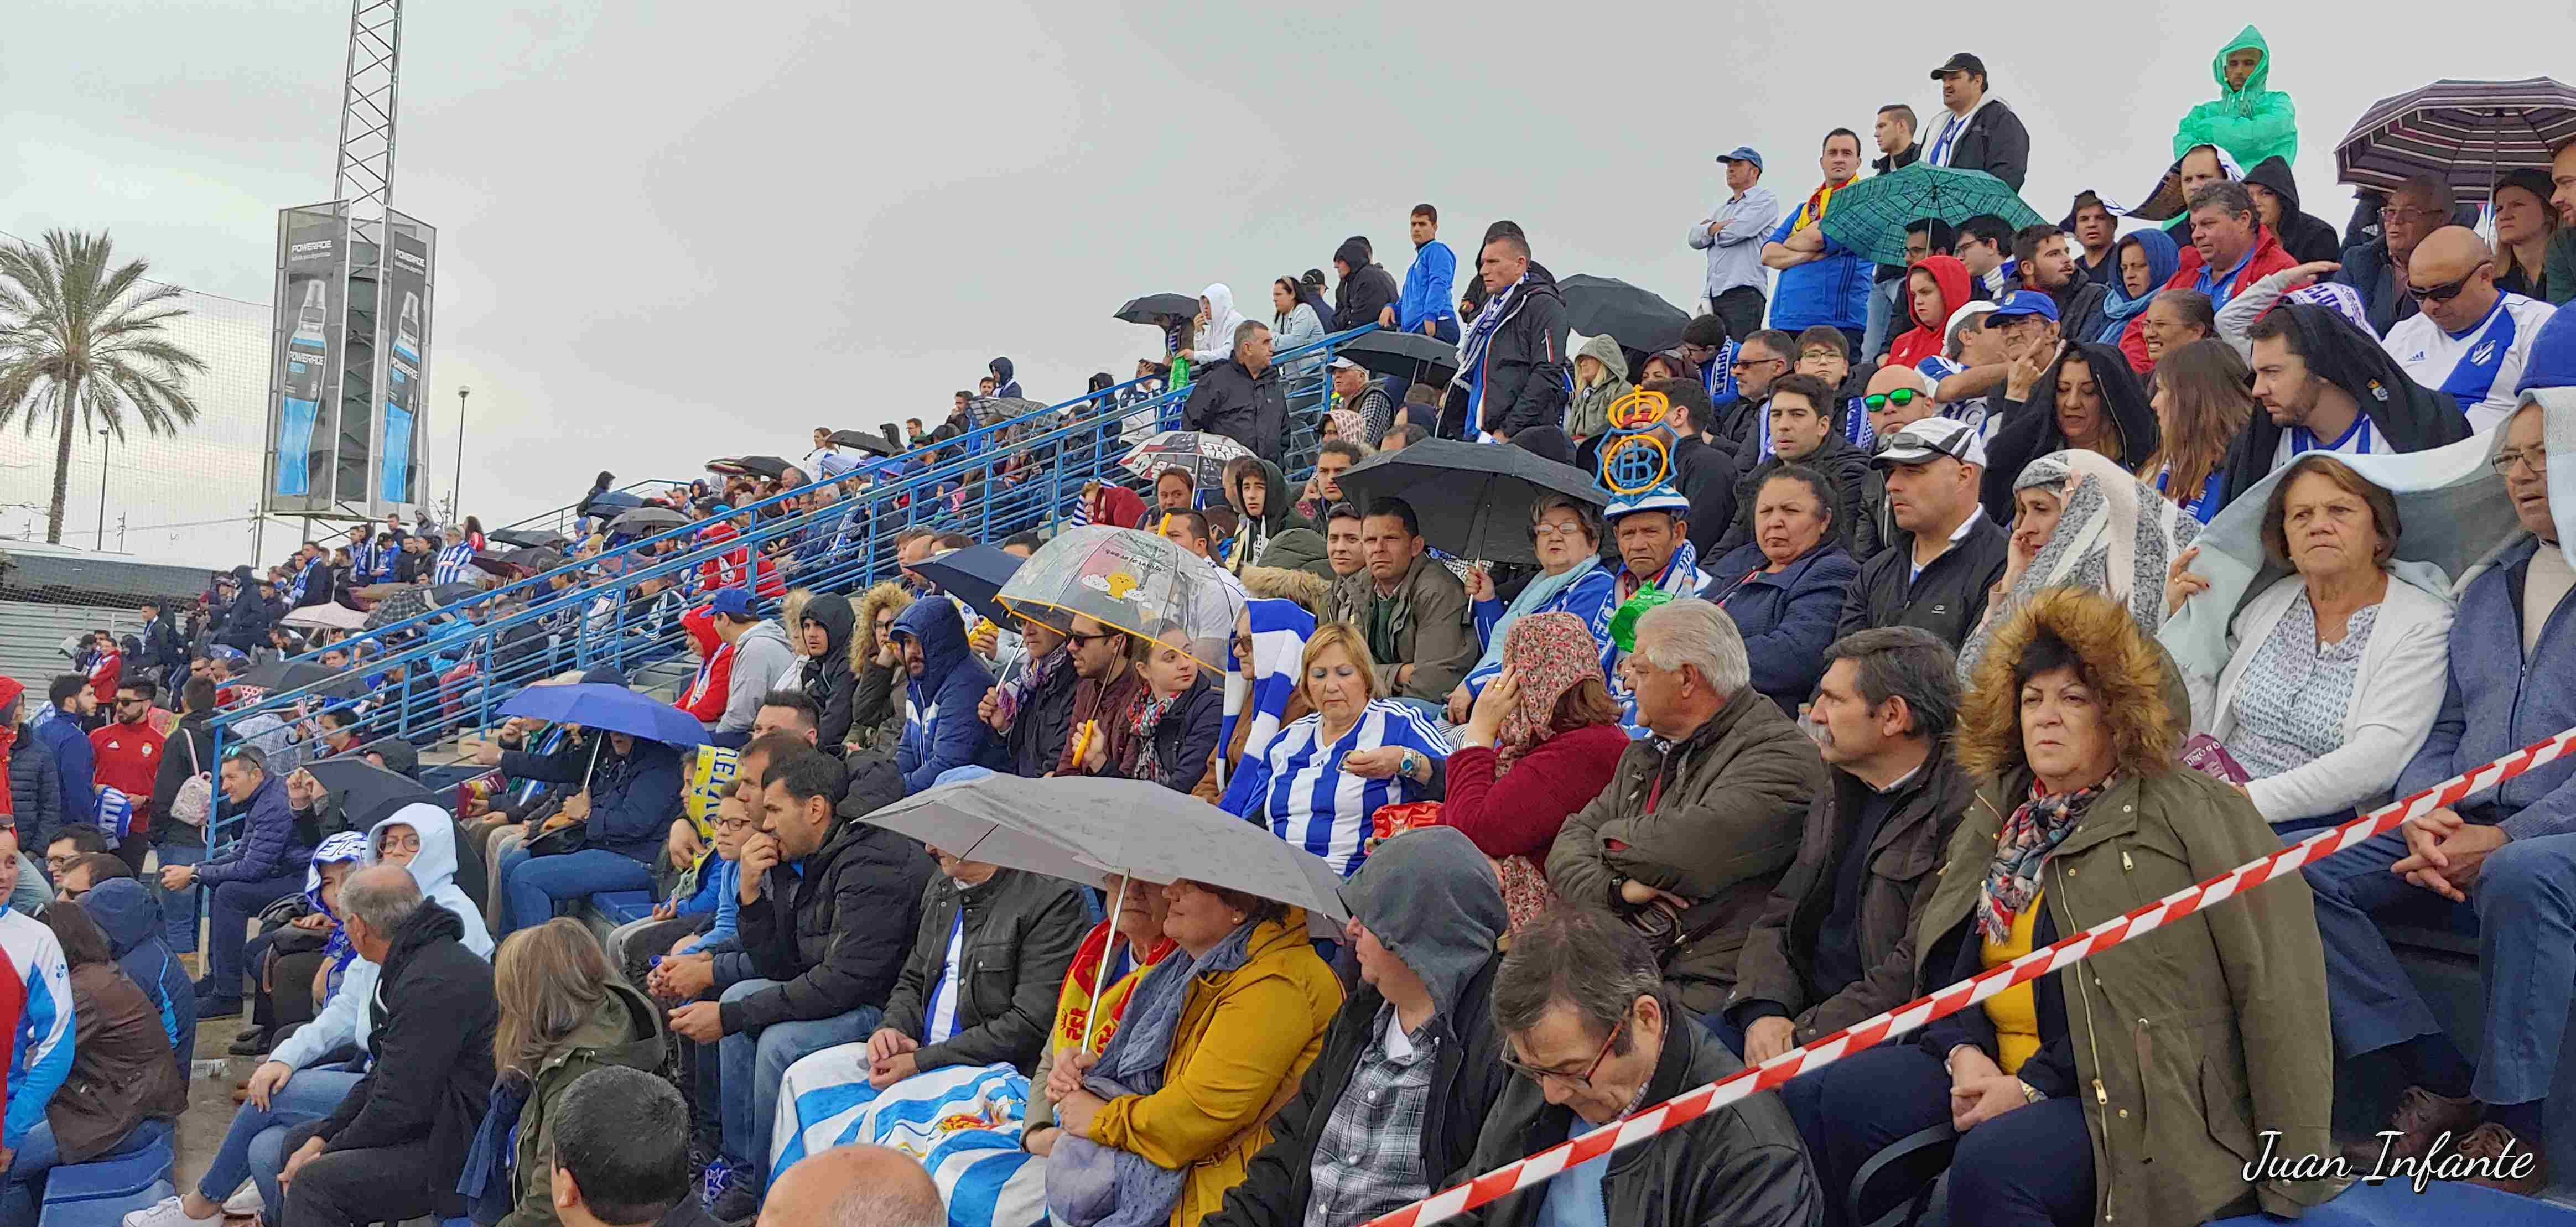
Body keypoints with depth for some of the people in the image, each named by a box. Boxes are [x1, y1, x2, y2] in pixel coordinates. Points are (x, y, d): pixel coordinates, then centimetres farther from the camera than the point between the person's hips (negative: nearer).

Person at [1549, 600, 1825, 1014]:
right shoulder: (1642, 758, 22)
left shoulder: (1782, 757, -6)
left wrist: (1611, 837, 1)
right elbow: (1567, 850, 16)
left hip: (1704, 989, -7)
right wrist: (1616, 887, -7)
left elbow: (1687, 852, -20)